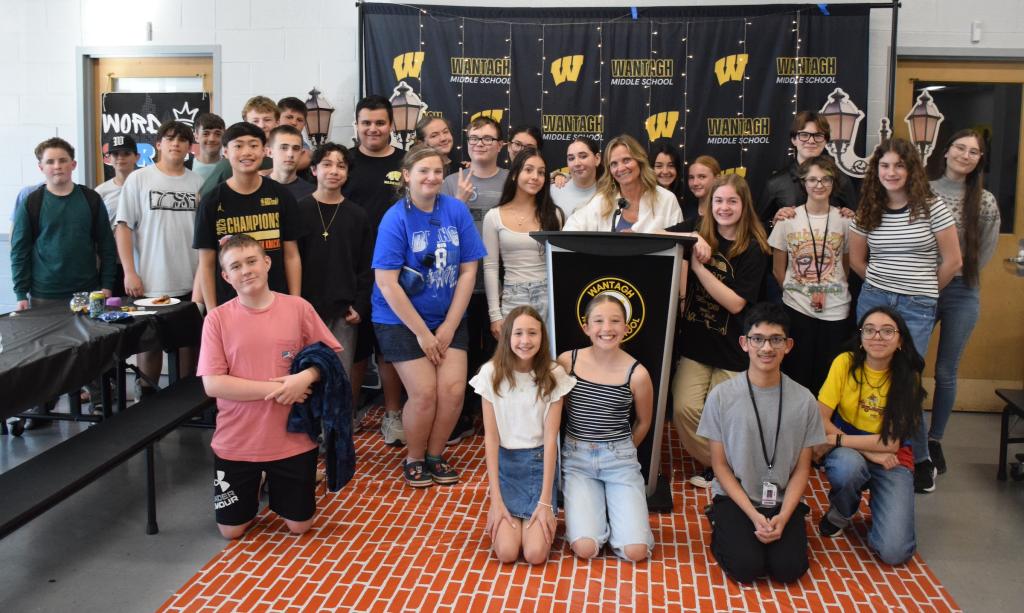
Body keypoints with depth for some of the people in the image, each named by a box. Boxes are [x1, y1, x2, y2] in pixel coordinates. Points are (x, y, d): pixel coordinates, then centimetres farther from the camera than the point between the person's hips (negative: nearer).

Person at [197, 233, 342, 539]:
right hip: (235, 442, 0)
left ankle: (275, 486, 41)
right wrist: (274, 389, -19)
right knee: (232, 530, 10)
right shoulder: (217, 319, -8)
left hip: (292, 439, 0)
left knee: (299, 526, 11)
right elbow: (212, 384, -13)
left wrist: (305, 377, -21)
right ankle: (254, 488, 41)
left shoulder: (298, 307, -7)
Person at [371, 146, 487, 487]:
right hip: (401, 320, -3)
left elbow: (468, 270, -2)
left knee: (453, 390, -7)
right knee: (425, 393, -10)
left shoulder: (456, 210, -4)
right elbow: (386, 283, -15)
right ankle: (413, 460, 16)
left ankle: (434, 455, 18)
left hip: (449, 318, 3)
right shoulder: (395, 219, -13)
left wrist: (449, 326, -6)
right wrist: (422, 332, -15)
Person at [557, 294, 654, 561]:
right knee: (585, 548, -16)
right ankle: (595, 508, 16)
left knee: (636, 551, -12)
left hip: (620, 459, 0)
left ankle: (614, 507, 18)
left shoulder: (637, 374, -11)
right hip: (577, 458, 0)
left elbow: (643, 423, 8)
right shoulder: (567, 361, -8)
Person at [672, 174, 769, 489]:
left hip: (732, 348, -3)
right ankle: (714, 464, 11)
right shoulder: (700, 240, 4)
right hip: (695, 343, 3)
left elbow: (736, 303, -17)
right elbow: (683, 293, 11)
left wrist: (699, 267, -20)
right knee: (684, 408, -9)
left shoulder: (754, 249, -8)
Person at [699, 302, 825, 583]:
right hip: (736, 498, -2)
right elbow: (720, 465, -5)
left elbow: (802, 468, 0)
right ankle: (723, 529, 12)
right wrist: (753, 515, -14)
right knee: (747, 567, -20)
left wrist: (783, 517, -13)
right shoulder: (721, 396, -10)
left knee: (789, 569, -16)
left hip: (783, 500, 2)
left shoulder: (804, 400, -5)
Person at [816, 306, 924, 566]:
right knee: (847, 465, -39)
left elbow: (892, 443, -14)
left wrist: (838, 440, -21)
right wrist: (871, 452, -18)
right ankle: (839, 515, -4)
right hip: (850, 454, 0)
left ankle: (876, 499, 15)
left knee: (894, 552, -18)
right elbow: (821, 420, -13)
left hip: (892, 462, 0)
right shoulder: (845, 363, -11)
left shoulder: (907, 377, -10)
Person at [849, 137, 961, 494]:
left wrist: (924, 290, 7)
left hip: (917, 307, -3)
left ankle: (920, 461, 11)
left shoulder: (931, 207, -6)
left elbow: (952, 261, -2)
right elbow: (856, 260, 14)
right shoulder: (868, 212, 3)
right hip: (873, 300, 3)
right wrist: (882, 285, 11)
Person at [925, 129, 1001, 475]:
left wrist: (952, 274, 1)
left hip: (961, 294, 0)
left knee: (946, 372, 8)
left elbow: (984, 253, 5)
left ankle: (935, 440, 24)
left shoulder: (984, 201, 0)